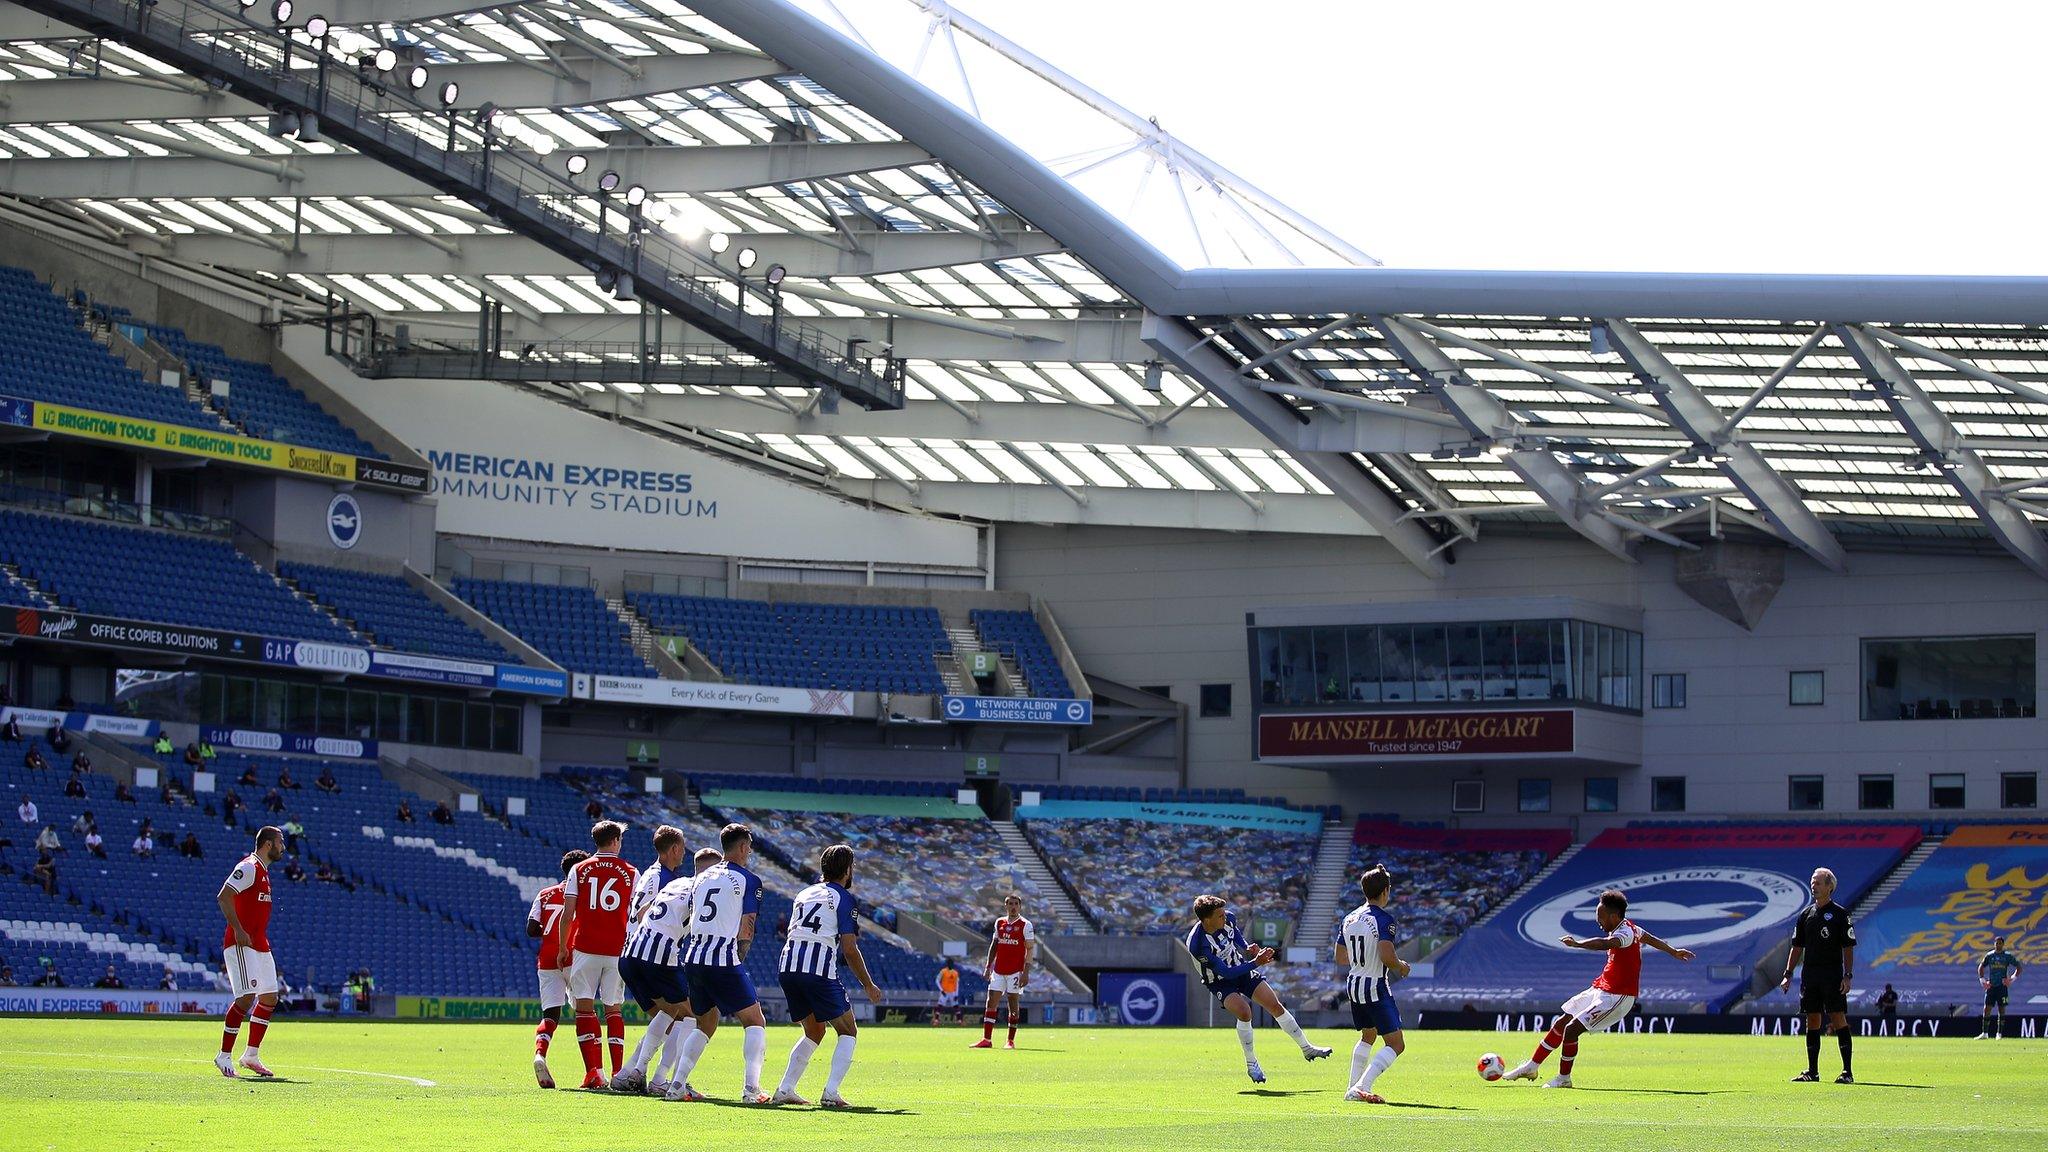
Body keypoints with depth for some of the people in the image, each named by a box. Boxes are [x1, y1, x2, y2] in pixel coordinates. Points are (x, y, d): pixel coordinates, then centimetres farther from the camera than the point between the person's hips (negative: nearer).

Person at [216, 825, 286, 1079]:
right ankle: (224, 1056, -9)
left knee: (269, 997, 9)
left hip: (259, 945, 10)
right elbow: (224, 897, -21)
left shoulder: (263, 871, 19)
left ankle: (252, 1055, 16)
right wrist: (238, 929, -25)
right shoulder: (249, 867, -11)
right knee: (247, 997, -15)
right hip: (242, 944, -10)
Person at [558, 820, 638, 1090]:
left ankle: (594, 1072, -9)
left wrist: (563, 947, 11)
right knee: (614, 1009, 10)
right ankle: (618, 1072, 4)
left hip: (585, 948, -1)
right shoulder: (630, 873, 4)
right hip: (617, 951, 1)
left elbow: (567, 915, 1)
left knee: (585, 1008, 2)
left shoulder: (579, 870, 4)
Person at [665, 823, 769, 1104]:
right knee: (755, 1022, 2)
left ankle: (677, 1085, 12)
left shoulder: (703, 877, 16)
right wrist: (739, 960, 5)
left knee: (705, 1025, 21)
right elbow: (746, 929, -6)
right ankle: (751, 1088, -12)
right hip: (725, 961, -7)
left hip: (695, 958, 7)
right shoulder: (748, 880, -3)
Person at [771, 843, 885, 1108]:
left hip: (787, 967, 6)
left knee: (814, 1031, 23)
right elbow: (849, 949, -3)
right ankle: (831, 1093, -9)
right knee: (848, 1032, 7)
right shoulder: (843, 897, 2)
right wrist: (869, 985, 5)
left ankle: (785, 1090, 13)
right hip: (819, 971, -6)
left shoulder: (804, 894, 22)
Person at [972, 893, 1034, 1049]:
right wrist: (988, 966, 11)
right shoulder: (999, 922, 11)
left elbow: (1029, 949, -6)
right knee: (991, 1003, -2)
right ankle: (986, 1039, -2)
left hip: (1016, 971, -5)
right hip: (998, 970, 5)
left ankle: (1011, 1040, 8)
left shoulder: (1025, 925, -4)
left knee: (1013, 1005, 0)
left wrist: (1026, 972, -14)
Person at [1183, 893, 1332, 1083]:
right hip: (1220, 982, -5)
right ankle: (1251, 1064, -10)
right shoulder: (1196, 944, -35)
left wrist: (1248, 949, -10)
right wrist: (1255, 963, -33)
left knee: (1275, 1005, 3)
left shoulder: (1228, 918, -17)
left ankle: (1307, 1048, 21)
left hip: (1241, 968, 5)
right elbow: (1225, 972, -31)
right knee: (1243, 1011, -29)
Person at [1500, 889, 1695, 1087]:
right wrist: (1673, 952, 44)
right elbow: (1650, 939, 27)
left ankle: (1563, 1078, 2)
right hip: (1601, 990, 10)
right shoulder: (1628, 928, 9)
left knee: (1571, 1030, -15)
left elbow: (1605, 943, -46)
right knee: (1560, 1024, 12)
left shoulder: (1626, 932, -23)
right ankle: (1531, 1067, 24)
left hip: (1617, 997, -10)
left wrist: (1577, 944, -60)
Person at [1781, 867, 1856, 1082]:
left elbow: (1848, 947, -4)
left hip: (1833, 976, -5)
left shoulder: (1840, 914, -2)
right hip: (1810, 975, 5)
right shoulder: (1806, 914, 12)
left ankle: (1847, 1071, -7)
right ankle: (1812, 1071, 11)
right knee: (1812, 1022, 6)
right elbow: (1797, 947, 16)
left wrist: (1848, 975, -12)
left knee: (1839, 1020, -8)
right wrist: (1788, 974, 9)